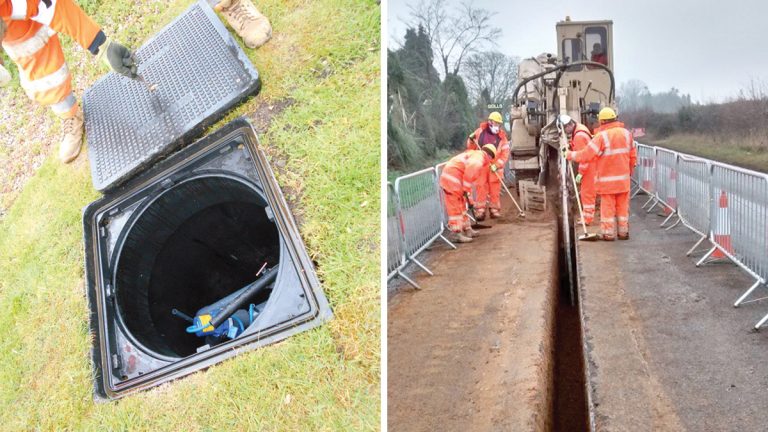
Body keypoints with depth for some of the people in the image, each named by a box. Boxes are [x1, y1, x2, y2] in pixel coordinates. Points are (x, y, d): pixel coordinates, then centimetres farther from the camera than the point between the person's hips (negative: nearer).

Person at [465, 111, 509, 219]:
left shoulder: (501, 136, 1)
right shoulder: (480, 132, 2)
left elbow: (505, 153, -2)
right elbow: (471, 148, 10)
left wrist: (497, 165, -14)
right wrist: (471, 140, -11)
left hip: (494, 167, 0)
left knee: (495, 190, 2)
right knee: (481, 188, -1)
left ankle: (495, 210, 11)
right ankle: (480, 211, 2)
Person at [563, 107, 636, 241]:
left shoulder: (602, 136, -15)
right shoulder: (626, 133, 4)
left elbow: (586, 155, -15)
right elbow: (633, 155, 12)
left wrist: (569, 154, -3)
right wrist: (630, 170, 25)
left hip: (607, 180, -5)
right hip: (623, 179, 5)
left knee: (608, 206, 4)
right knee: (623, 206, 12)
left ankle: (609, 233, 7)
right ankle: (623, 232, 19)